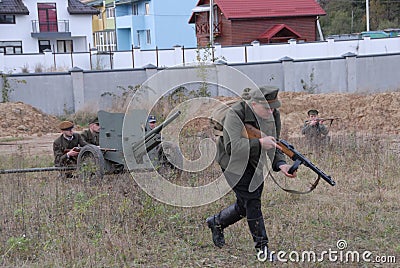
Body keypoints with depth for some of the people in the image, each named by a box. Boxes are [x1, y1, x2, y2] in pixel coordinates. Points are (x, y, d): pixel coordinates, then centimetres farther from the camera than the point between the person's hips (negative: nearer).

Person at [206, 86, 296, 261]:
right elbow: (232, 146, -33)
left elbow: (274, 145, -1)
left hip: (255, 163, 7)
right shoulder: (235, 114, -26)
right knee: (251, 200, -13)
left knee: (245, 206, 11)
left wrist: (281, 164, -19)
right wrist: (259, 142, -42)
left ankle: (216, 222, 37)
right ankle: (261, 246, 0)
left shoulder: (273, 115, -7)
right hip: (234, 161, -6)